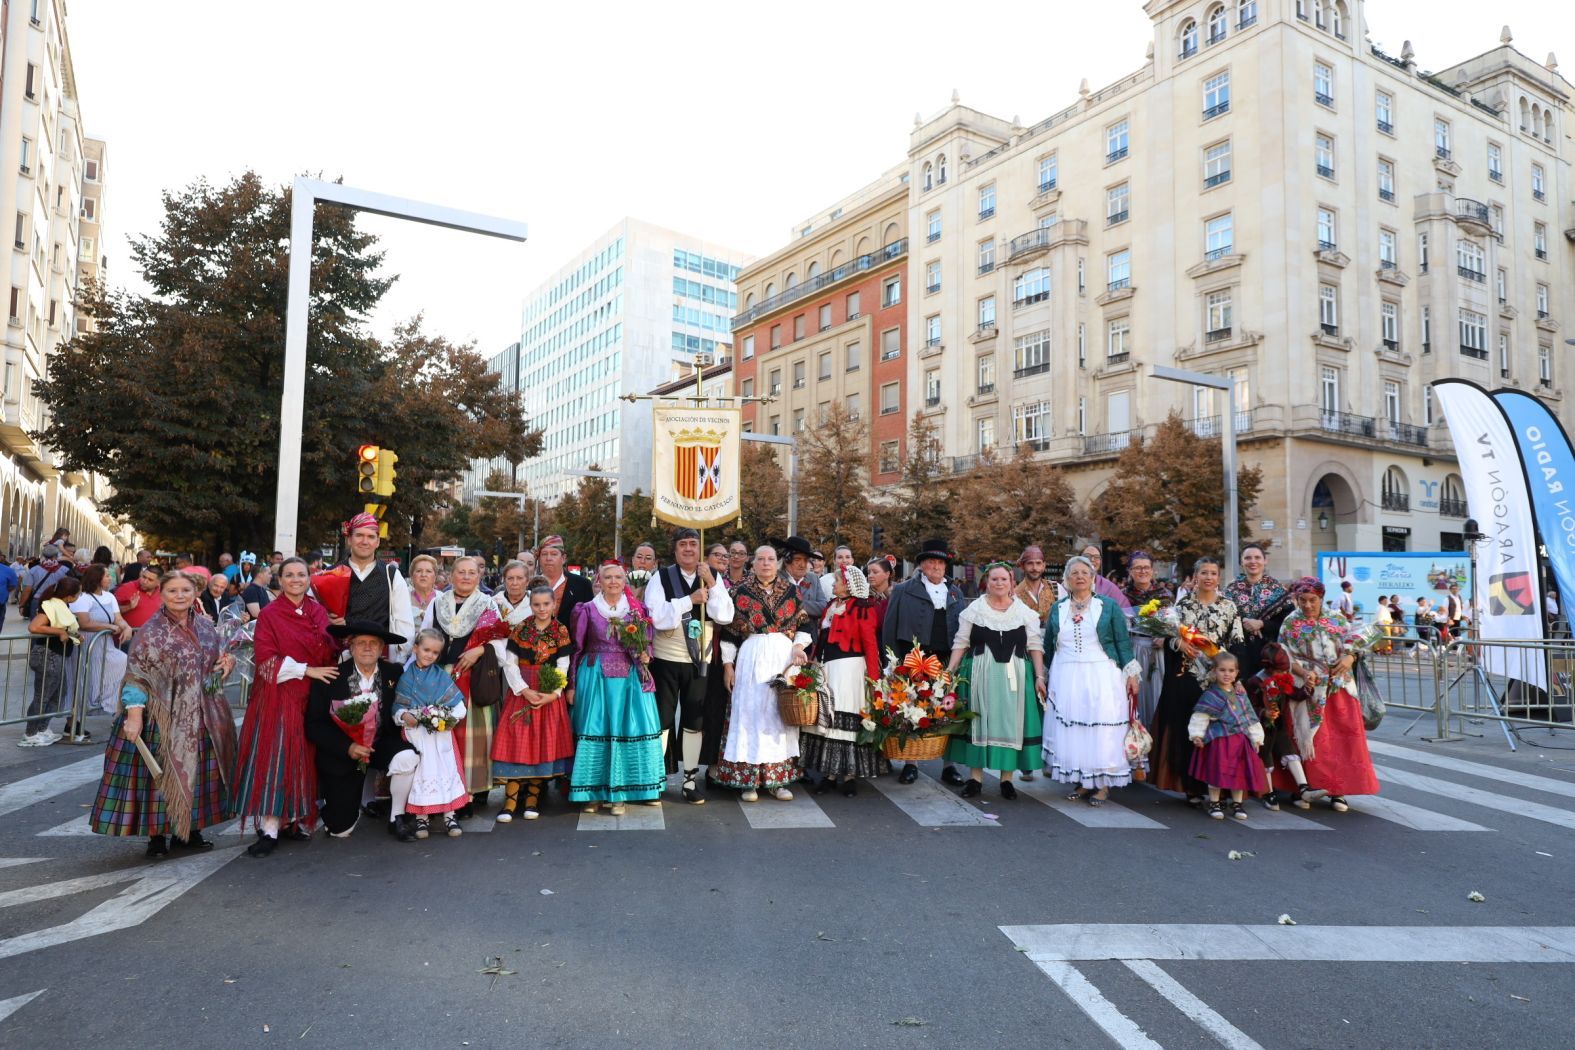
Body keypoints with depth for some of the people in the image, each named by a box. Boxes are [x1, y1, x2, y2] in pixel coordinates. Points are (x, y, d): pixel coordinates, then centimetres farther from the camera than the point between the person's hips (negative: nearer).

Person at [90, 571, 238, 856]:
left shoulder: (206, 627, 7)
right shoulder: (151, 632, -8)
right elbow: (136, 676, -12)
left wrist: (225, 664, -3)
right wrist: (134, 714, -21)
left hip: (202, 716, 5)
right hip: (163, 715, -5)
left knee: (196, 770, 10)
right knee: (160, 772, 0)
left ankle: (189, 830, 22)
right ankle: (156, 834, 13)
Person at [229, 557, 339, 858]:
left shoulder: (319, 611, 10)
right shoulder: (270, 614, -3)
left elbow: (331, 651, 14)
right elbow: (266, 659, -10)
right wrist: (306, 670, -14)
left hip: (311, 697, 4)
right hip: (278, 697, -4)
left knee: (302, 760, 7)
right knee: (275, 757, -7)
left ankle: (292, 821, 17)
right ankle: (269, 829, -4)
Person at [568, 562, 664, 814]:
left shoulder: (637, 609, 7)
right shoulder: (587, 609, 3)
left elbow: (647, 643, 14)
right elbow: (576, 647, 5)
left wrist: (645, 655, -8)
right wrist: (572, 684, 3)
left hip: (628, 678, 1)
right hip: (595, 677, -1)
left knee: (627, 730, -1)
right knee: (594, 730, 0)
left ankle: (617, 792, 10)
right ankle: (593, 792, 12)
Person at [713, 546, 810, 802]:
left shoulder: (792, 591, 8)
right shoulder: (741, 592, 3)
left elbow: (803, 624, 11)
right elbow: (729, 631, 3)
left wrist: (798, 647, -6)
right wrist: (728, 664, -1)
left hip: (785, 658, 2)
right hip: (751, 659, -2)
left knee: (781, 714, 4)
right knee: (750, 713, -1)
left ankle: (778, 779, 12)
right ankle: (749, 780, 6)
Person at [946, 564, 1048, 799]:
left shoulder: (1024, 611, 5)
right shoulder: (974, 609, 3)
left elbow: (1035, 646, 3)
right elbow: (961, 643, 2)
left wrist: (1039, 676, -5)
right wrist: (949, 671, -7)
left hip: (1013, 676, 1)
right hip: (980, 675, -1)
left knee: (1010, 724, 4)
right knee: (979, 723, 4)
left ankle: (1007, 778, 15)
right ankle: (975, 777, 11)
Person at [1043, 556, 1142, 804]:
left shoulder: (1109, 607, 4)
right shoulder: (1057, 609, 11)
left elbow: (1123, 642, 1)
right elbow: (1048, 646, 15)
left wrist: (1131, 673, -5)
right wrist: (1046, 677, 15)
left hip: (1101, 678, -3)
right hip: (1066, 679, 3)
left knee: (1101, 729, -3)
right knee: (1069, 730, 2)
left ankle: (1102, 784, 6)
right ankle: (1080, 782, 12)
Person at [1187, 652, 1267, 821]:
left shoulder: (1241, 694, 11)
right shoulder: (1211, 695, -5)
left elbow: (1250, 717, 15)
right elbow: (1200, 716, -8)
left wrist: (1256, 738, 13)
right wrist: (1196, 734, -17)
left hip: (1240, 740, 5)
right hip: (1218, 740, -5)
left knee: (1239, 772, 9)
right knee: (1217, 771, -3)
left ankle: (1237, 804, 22)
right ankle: (1214, 803, 9)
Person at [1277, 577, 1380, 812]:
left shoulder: (1333, 620, 10)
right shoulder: (1290, 624, 1)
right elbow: (1288, 656, -4)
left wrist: (1349, 658, -11)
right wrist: (1305, 673, -20)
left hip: (1340, 686, 3)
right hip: (1312, 689, -3)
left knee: (1346, 735, 0)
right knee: (1317, 739, -4)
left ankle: (1338, 789, 8)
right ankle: (1317, 785, 7)